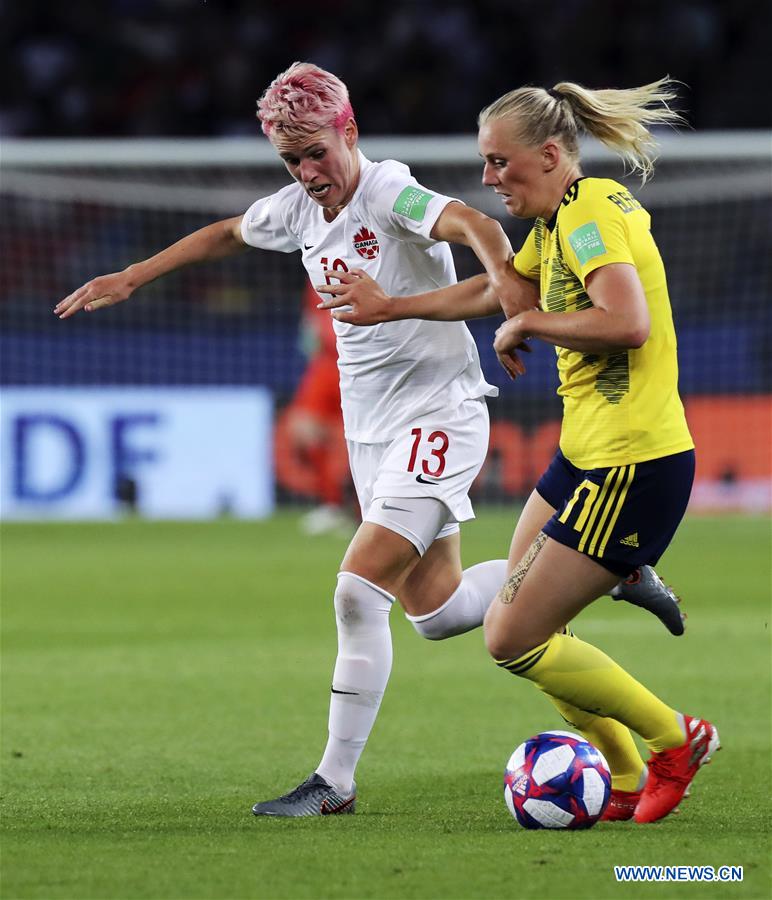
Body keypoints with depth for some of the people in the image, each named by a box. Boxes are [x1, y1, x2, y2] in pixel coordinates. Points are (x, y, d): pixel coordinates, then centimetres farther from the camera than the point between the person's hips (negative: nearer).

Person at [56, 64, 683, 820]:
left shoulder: (389, 194, -19)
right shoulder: (295, 209, 4)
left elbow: (466, 221, -38)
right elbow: (225, 235, 25)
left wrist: (501, 268, -59)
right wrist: (131, 277, 24)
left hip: (438, 415, -8)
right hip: (370, 429, 8)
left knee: (359, 592, -16)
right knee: (435, 611, 10)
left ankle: (335, 781, -7)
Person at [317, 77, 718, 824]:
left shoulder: (591, 214, -17)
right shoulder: (560, 219, 14)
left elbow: (627, 322, -32)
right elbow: (490, 292, 31)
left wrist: (529, 325, -17)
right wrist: (389, 307, 34)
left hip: (633, 467, -10)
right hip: (584, 455, 10)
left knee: (513, 641, -7)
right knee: (517, 626, 13)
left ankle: (674, 740, 7)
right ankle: (627, 781, 20)